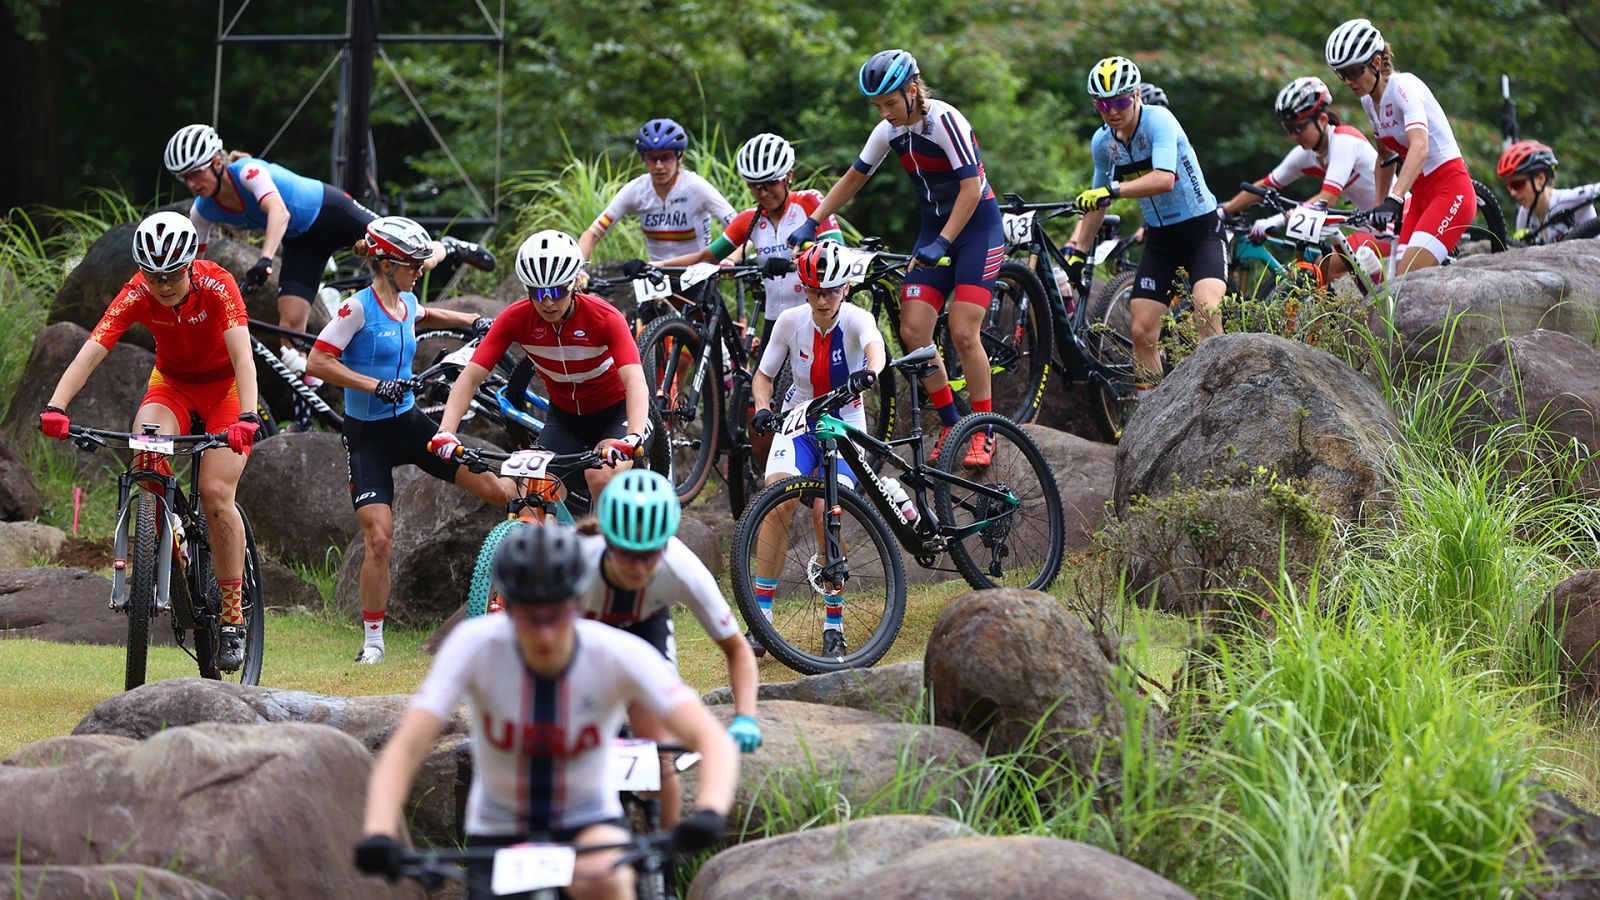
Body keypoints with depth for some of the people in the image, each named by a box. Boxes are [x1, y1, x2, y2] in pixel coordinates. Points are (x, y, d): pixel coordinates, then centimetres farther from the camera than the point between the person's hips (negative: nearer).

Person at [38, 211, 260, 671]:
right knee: (146, 454, -30)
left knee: (216, 493, -18)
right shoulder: (137, 294, -23)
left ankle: (233, 615, -7)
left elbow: (242, 354, -39)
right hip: (172, 383, 2)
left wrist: (246, 417, -55)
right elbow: (92, 351, -33)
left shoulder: (217, 285, -29)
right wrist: (55, 407, -48)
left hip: (225, 387, -2)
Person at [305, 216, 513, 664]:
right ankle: (372, 640, -1)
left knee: (495, 489, -6)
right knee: (378, 538, -13)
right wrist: (375, 384, -24)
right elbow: (317, 362, -19)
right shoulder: (359, 308, -15)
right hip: (367, 434, -6)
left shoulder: (406, 304, 6)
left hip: (408, 423, 6)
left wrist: (472, 321, 19)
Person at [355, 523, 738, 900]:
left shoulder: (619, 654, -23)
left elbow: (713, 740, -30)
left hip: (588, 826, -1)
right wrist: (378, 835, -48)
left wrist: (709, 814, -51)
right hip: (498, 835, 1)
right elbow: (403, 751, -29)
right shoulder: (475, 645, -23)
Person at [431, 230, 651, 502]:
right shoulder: (516, 319, -18)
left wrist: (633, 438, -55)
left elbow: (635, 381, -37)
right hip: (565, 417, 3)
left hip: (614, 414, -3)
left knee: (600, 477, -30)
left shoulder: (604, 317, -25)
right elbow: (470, 377, -21)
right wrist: (445, 432, -37)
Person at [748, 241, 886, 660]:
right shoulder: (791, 322, -7)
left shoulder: (855, 319, -15)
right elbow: (763, 375, 3)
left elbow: (874, 343, -39)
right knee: (778, 500, -23)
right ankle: (761, 619, -20)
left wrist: (869, 371, -62)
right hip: (798, 422, 2)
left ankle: (833, 626, -5)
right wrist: (762, 408, -19)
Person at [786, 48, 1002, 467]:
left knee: (962, 333, -15)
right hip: (934, 226, 7)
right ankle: (950, 424, 8)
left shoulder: (944, 121, -22)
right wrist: (811, 224, 2)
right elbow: (853, 178, 11)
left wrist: (942, 244, -33)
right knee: (912, 330, -7)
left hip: (977, 226, -7)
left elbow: (971, 188, -26)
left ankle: (984, 432, 0)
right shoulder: (889, 131, -1)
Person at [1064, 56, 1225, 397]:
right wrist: (1077, 250, 9)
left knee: (1206, 308, -29)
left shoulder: (1158, 121, -21)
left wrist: (1113, 189, -44)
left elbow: (1164, 179, -36)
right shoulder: (1102, 142, -1)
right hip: (1159, 238, 6)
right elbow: (1097, 201, 15)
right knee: (1142, 331, -2)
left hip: (1200, 229, -6)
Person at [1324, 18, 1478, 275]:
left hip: (1450, 190, -8)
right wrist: (1380, 206, 17)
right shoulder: (1369, 101, 6)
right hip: (1421, 195, 8)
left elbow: (1419, 147, -34)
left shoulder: (1404, 87, -18)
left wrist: (1394, 200, -46)